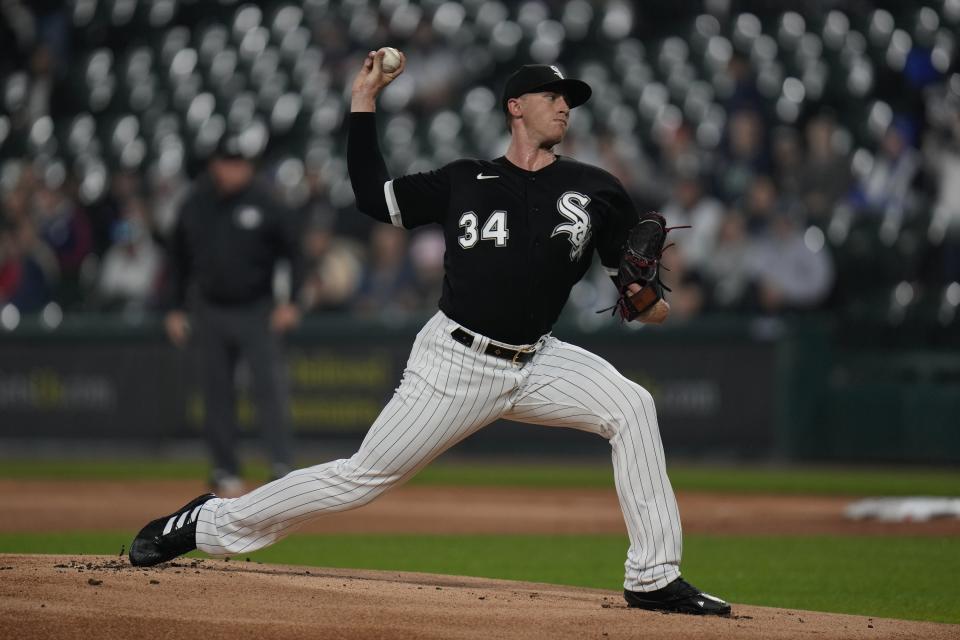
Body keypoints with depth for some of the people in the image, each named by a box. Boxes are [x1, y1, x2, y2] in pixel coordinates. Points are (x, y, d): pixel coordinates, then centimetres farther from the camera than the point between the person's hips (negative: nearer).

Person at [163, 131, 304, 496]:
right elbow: (179, 258, 11)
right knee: (217, 394, 7)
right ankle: (225, 473, 16)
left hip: (256, 311, -3)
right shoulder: (195, 206, 1)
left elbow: (293, 252, -3)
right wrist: (176, 309, 8)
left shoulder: (265, 204, -8)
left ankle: (282, 468, -14)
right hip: (211, 312, 3)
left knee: (270, 387, -13)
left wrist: (290, 301, -13)